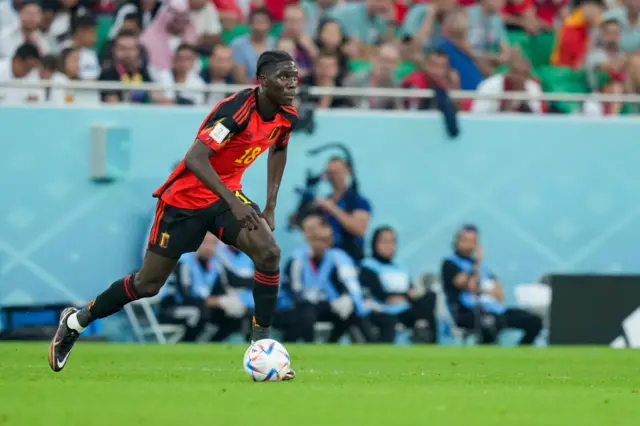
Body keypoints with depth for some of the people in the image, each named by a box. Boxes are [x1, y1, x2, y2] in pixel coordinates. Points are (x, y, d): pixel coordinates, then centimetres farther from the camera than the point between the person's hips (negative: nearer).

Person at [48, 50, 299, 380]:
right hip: (185, 197, -6)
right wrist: (234, 203, -42)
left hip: (226, 195, 6)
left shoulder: (286, 117, -5)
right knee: (148, 283, 3)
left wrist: (270, 207, 15)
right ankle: (75, 322, 26)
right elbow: (195, 158, -36)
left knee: (269, 253, -20)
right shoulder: (237, 108, -29)